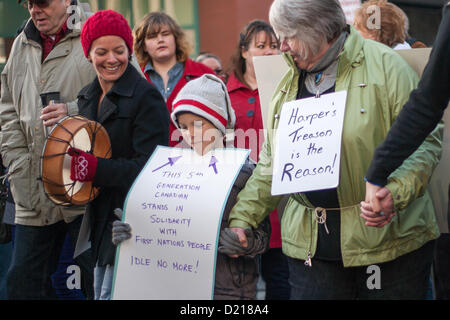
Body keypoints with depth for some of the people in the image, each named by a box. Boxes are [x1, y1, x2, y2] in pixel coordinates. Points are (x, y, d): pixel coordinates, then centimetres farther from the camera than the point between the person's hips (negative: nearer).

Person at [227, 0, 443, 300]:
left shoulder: (385, 65, -5)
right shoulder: (289, 84, 14)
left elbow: (424, 140, -10)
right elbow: (271, 164, 18)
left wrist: (392, 194, -24)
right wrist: (242, 217, 10)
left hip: (387, 238, -4)